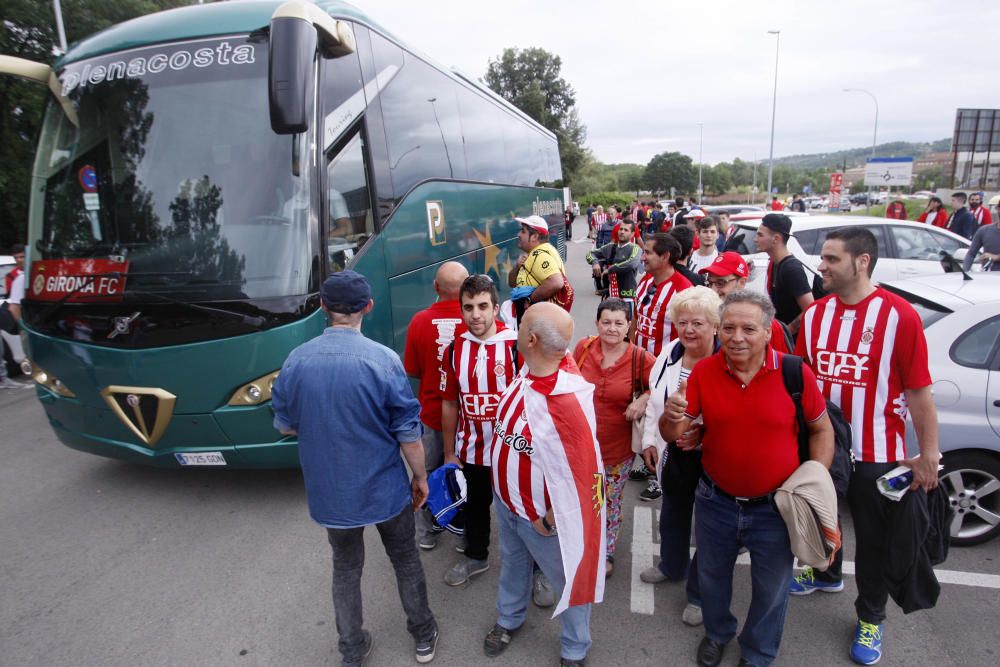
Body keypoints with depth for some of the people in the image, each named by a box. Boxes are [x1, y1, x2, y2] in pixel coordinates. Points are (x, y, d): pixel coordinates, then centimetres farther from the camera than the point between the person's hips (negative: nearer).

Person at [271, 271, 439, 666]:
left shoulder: (296, 361, -11)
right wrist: (420, 477, 2)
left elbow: (285, 426, 2)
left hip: (329, 493, 2)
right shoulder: (383, 360, -20)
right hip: (385, 488, -2)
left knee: (346, 569, 24)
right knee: (405, 561, 22)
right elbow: (408, 433, -14)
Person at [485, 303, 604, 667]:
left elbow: (583, 468, -28)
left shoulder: (568, 399, -35)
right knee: (512, 562, 30)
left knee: (567, 578, 19)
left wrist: (551, 517, -16)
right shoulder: (527, 371, -11)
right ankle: (509, 618, 57)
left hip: (541, 515, -7)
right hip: (505, 500, 7)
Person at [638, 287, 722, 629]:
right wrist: (649, 439, 8)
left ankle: (699, 594, 35)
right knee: (672, 515, 27)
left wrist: (704, 433, -28)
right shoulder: (669, 353, -3)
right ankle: (672, 566, 55)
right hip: (674, 454, 6)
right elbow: (654, 399, 8)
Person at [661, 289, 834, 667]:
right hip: (715, 502, 2)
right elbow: (672, 435, -10)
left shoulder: (795, 373, -17)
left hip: (774, 507, -1)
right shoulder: (703, 372, -12)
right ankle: (717, 633, 55)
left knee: (771, 590, 20)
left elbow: (822, 430, -2)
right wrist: (671, 417, -33)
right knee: (712, 578, 24)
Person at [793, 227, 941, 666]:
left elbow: (918, 391, -14)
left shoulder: (899, 316, -16)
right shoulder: (815, 315, -1)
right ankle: (826, 573, 51)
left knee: (873, 539, 12)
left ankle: (870, 619, 34)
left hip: (876, 454, -4)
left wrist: (928, 456, -12)